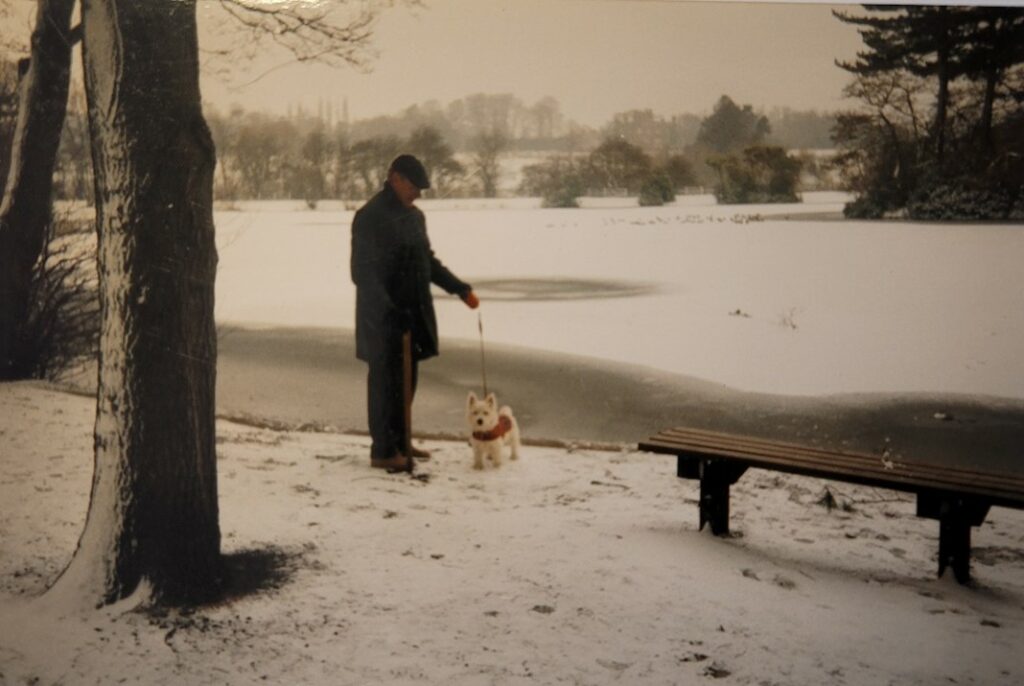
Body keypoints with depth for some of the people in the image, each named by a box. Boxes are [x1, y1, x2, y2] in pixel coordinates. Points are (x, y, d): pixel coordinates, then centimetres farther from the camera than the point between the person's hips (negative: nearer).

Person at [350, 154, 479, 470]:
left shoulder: (415, 216, 13)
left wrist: (461, 289, 15)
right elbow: (362, 272, -16)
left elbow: (428, 262, 22)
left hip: (413, 314, 8)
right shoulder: (370, 217, -12)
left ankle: (400, 442, 24)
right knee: (385, 380, -2)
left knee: (406, 378, 13)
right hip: (383, 317, -8)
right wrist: (389, 311, -23)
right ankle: (383, 450, 5)